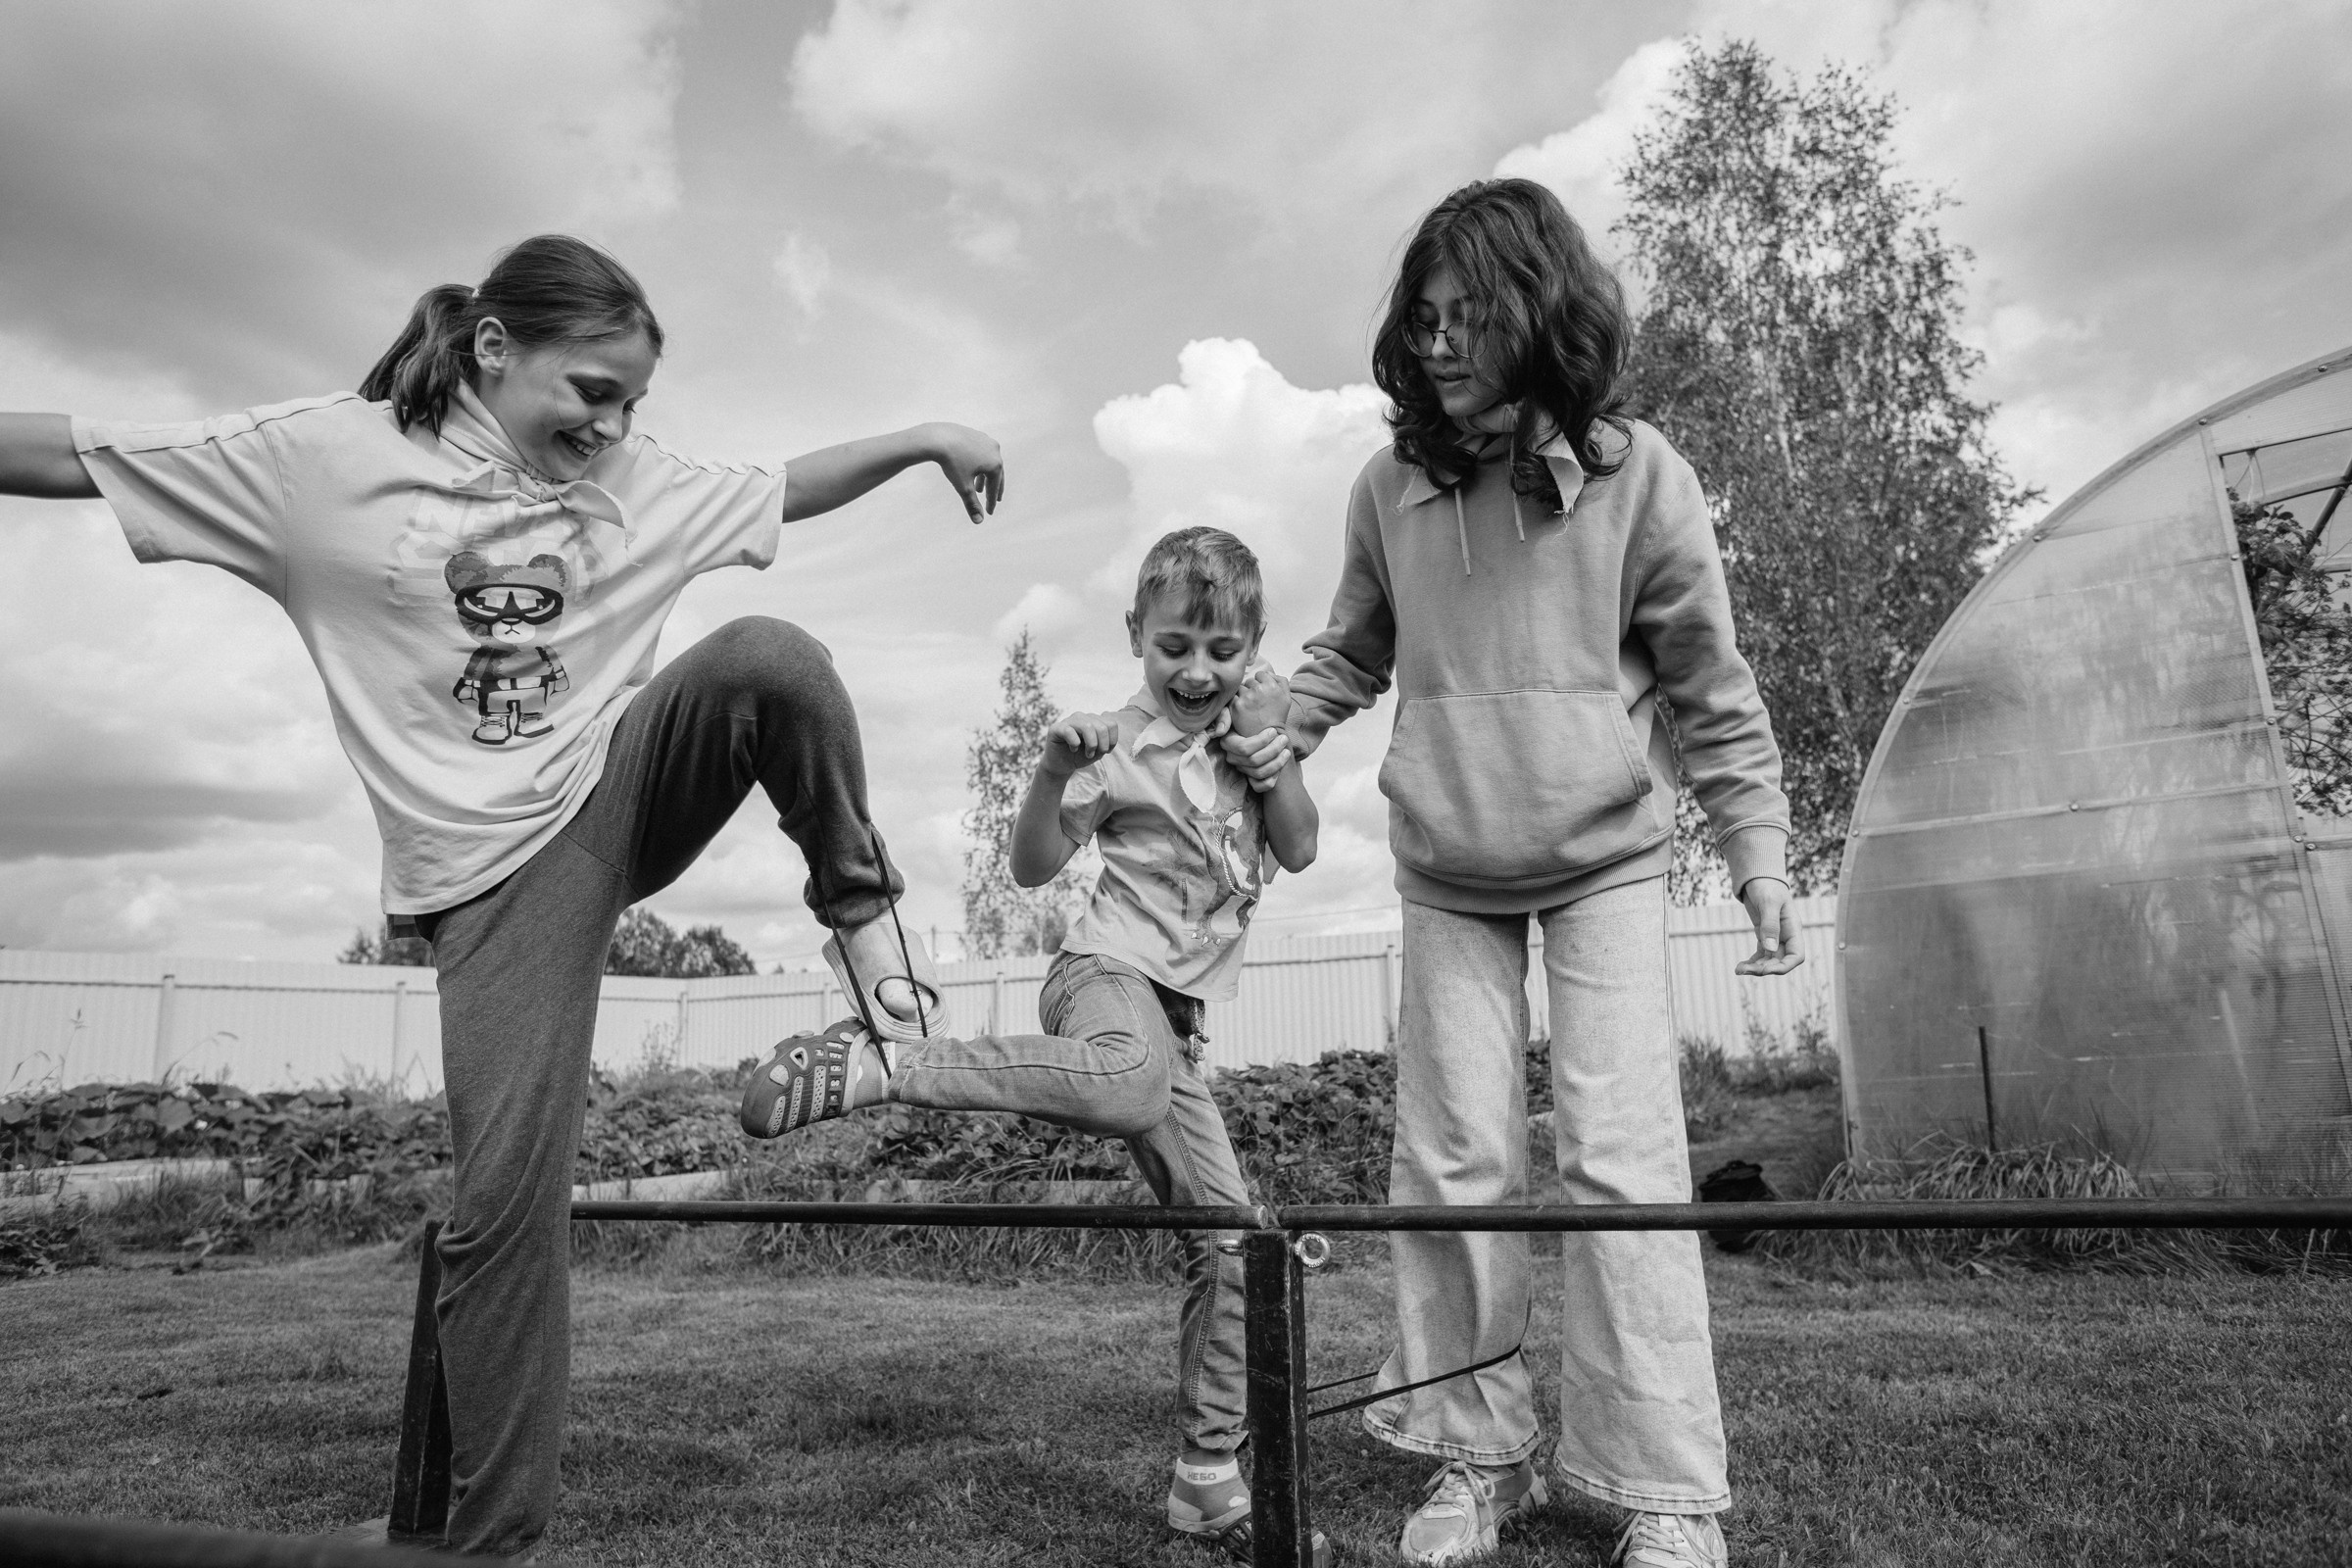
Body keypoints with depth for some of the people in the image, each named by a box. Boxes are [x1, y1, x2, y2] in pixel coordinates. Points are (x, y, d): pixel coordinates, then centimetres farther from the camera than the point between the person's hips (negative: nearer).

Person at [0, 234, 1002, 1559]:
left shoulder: (636, 483, 6)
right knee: (504, 1197, -9)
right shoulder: (328, 457, -4)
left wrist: (923, 438, 8)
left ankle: (860, 902, -7)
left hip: (628, 783, 3)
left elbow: (783, 489, 17)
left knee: (767, 659, -29)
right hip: (496, 864, -3)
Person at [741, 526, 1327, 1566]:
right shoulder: (1121, 745, -3)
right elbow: (1034, 866, -6)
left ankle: (1210, 1480, 20)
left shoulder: (1248, 727, 11)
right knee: (1132, 1084, -45)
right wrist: (1054, 769, -23)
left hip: (1177, 1016, 6)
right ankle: (868, 1066, -37)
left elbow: (1299, 850, 5)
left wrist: (1270, 743, -7)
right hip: (1107, 971, -6)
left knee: (1227, 1241, 6)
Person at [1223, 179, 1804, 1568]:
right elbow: (1354, 650, 13)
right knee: (1454, 1165, 5)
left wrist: (1758, 843, -4)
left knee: (1621, 1161, -5)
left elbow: (1709, 683, -3)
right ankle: (1480, 1456, 22)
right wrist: (1288, 728, -3)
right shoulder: (1390, 490, -4)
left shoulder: (1633, 472, -10)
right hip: (1447, 877, 3)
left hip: (1607, 864, -2)